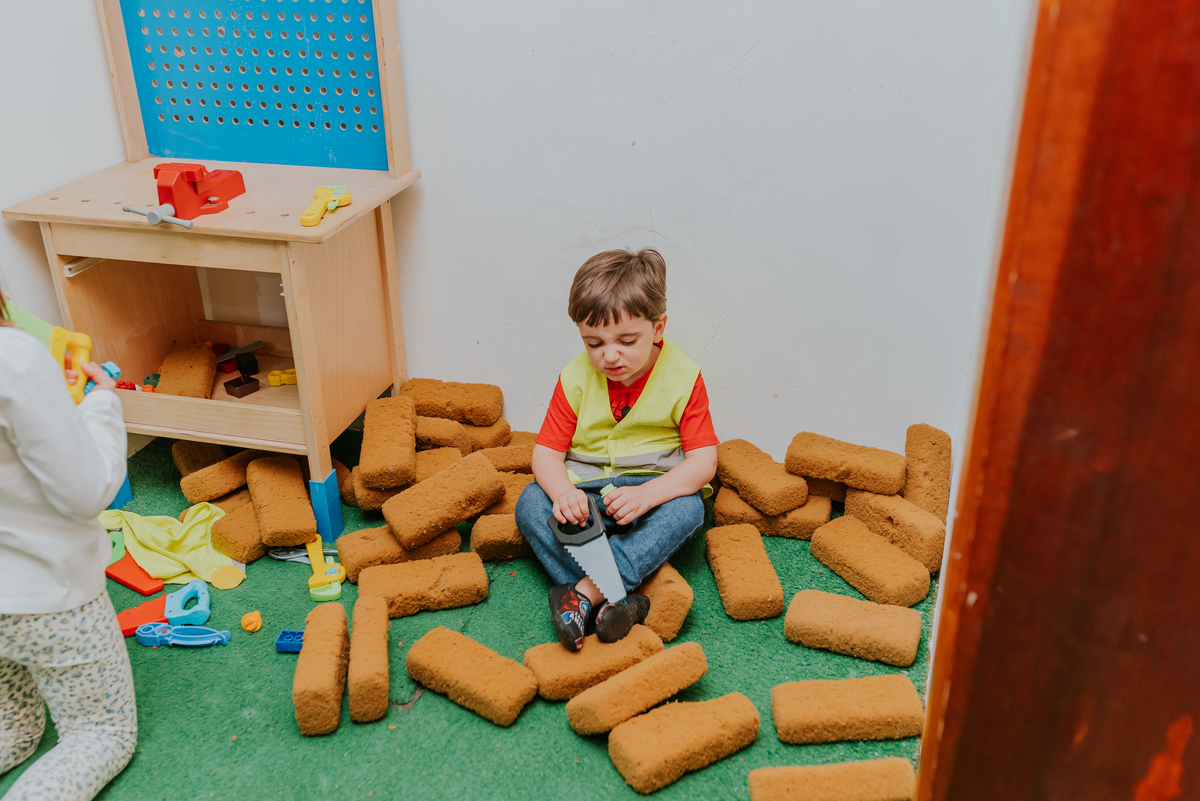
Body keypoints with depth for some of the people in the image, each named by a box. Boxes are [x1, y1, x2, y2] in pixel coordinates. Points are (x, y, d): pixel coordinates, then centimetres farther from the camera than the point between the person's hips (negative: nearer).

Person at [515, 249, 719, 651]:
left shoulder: (683, 378, -10)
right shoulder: (575, 380, -6)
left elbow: (703, 461, -14)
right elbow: (547, 452, -4)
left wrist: (646, 495, -31)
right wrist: (562, 491, -28)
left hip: (656, 488, -2)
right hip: (585, 494, 2)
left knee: (688, 509, -33)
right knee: (530, 503, -24)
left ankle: (585, 592, -37)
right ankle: (614, 600, -37)